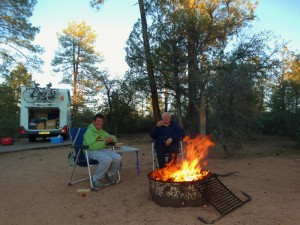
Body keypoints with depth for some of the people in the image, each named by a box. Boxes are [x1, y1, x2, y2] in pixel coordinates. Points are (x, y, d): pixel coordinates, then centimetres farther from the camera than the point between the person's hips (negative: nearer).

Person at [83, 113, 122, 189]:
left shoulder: (102, 132, 17)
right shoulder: (89, 132, -8)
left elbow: (114, 139, 20)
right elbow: (92, 146, -23)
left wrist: (112, 138, -5)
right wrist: (104, 142, -27)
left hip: (103, 149, 7)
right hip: (92, 151, -7)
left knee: (118, 158, -18)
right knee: (107, 159, -35)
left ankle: (110, 175, 7)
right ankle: (96, 179, -13)